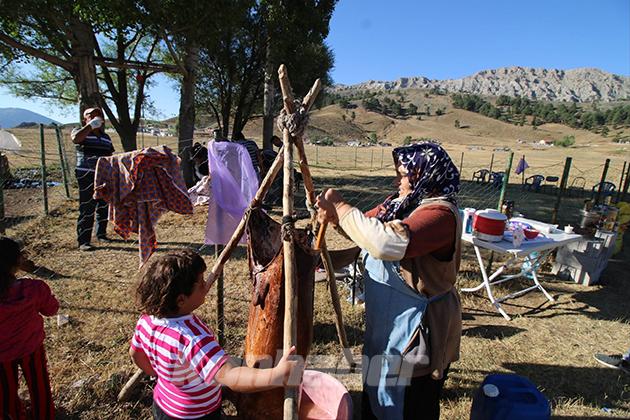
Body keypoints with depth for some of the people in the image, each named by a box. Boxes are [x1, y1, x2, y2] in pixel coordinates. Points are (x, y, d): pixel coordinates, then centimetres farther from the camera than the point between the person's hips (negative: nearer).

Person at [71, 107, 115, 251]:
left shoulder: (106, 137, 18)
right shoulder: (81, 132, 3)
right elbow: (76, 139, -22)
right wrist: (90, 126, -20)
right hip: (87, 176, -5)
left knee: (103, 207, 10)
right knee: (87, 209, -8)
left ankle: (101, 234, 24)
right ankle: (83, 241, -5)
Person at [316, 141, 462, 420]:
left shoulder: (440, 213, -26)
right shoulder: (404, 202, 1)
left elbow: (387, 243, -41)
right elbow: (369, 226, 9)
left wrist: (341, 207, -29)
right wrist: (335, 216, -11)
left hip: (417, 331, -8)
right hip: (388, 324, 8)